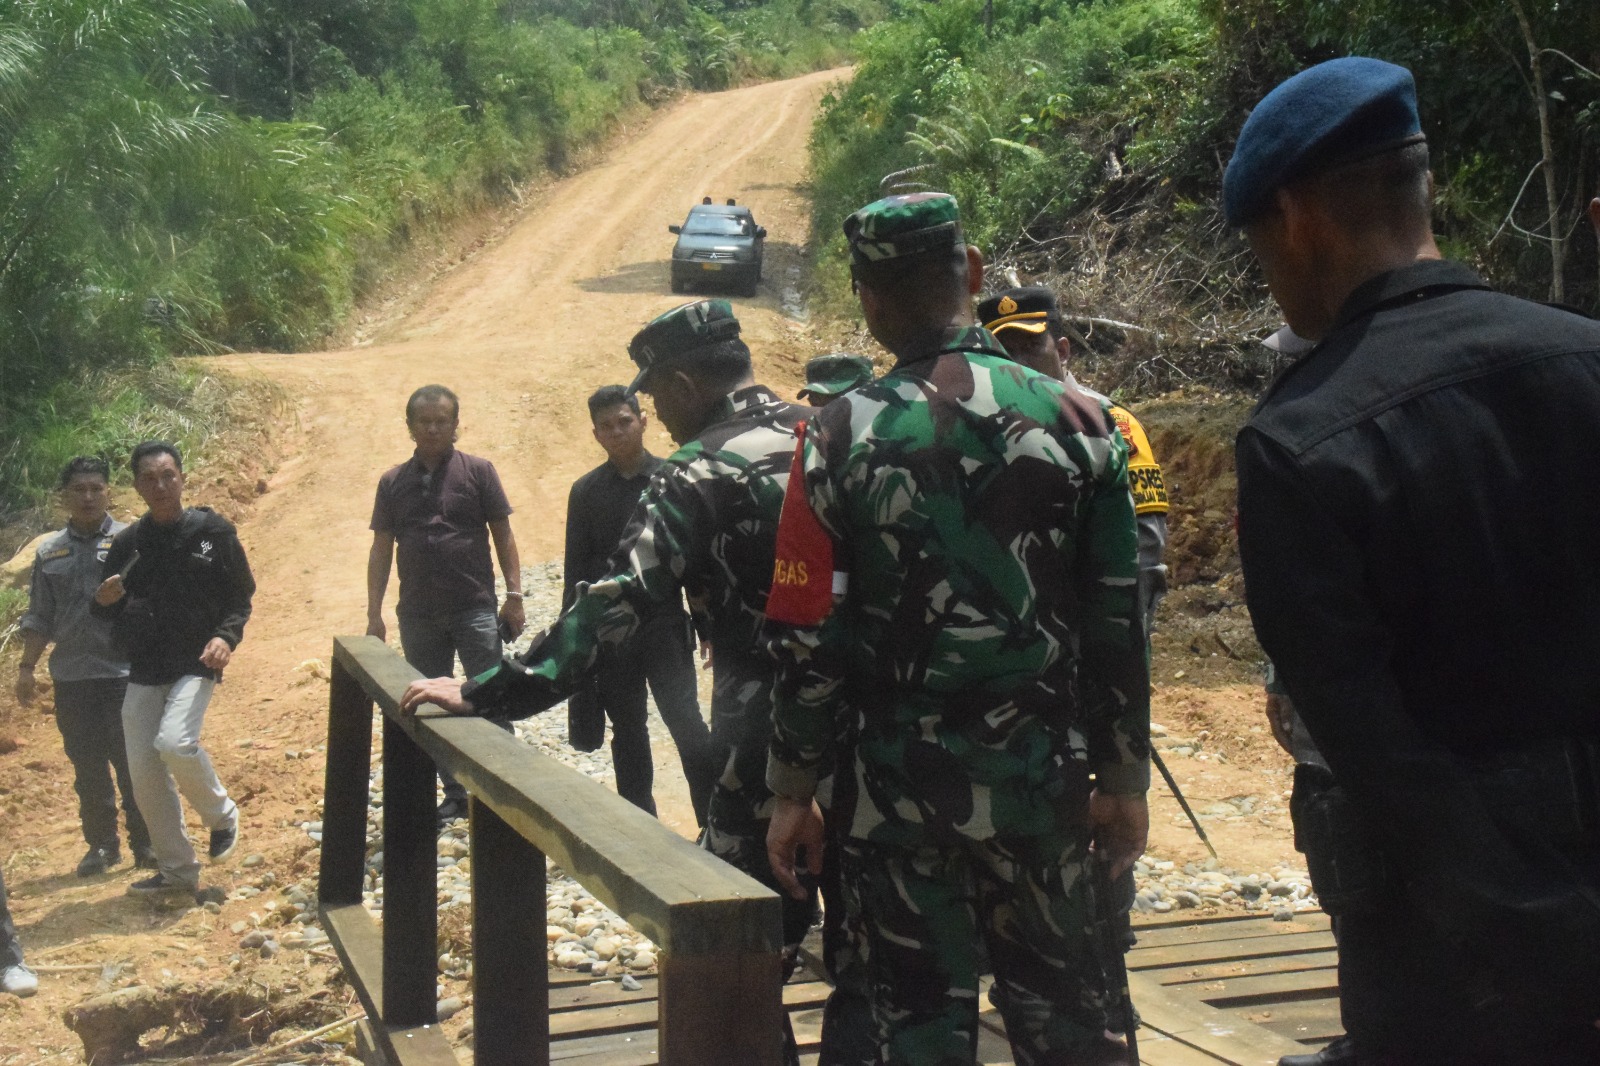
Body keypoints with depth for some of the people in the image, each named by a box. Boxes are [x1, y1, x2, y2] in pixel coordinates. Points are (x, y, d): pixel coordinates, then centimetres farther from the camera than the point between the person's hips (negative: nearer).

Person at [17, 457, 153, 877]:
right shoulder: (50, 553, 10)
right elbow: (40, 617, 14)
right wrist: (26, 667, 9)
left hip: (125, 673, -3)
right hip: (71, 679, 3)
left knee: (133, 764, 0)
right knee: (87, 767, 9)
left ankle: (146, 843, 10)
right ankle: (101, 844, 20)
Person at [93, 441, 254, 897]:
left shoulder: (213, 531, -3)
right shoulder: (127, 542, 6)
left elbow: (240, 597, 2)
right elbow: (107, 610, 13)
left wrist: (226, 636, -16)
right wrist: (103, 599, -11)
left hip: (195, 664, -4)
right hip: (143, 671, 4)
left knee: (175, 743, -27)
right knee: (144, 773, 3)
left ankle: (221, 814, 2)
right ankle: (176, 870, 18)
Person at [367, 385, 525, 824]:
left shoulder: (477, 471, 0)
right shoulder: (393, 482, 7)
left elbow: (502, 535, 2)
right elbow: (382, 548, 9)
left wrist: (514, 596, -4)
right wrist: (374, 613, 5)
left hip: (475, 608, -3)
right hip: (418, 615, 3)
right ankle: (455, 793, 20)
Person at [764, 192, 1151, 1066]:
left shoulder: (841, 436, -7)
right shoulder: (1076, 421, -4)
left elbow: (813, 640, -7)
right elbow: (1116, 623, -1)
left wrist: (792, 791, 3)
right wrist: (1125, 779, 8)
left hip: (897, 783, -1)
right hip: (1039, 775, 2)